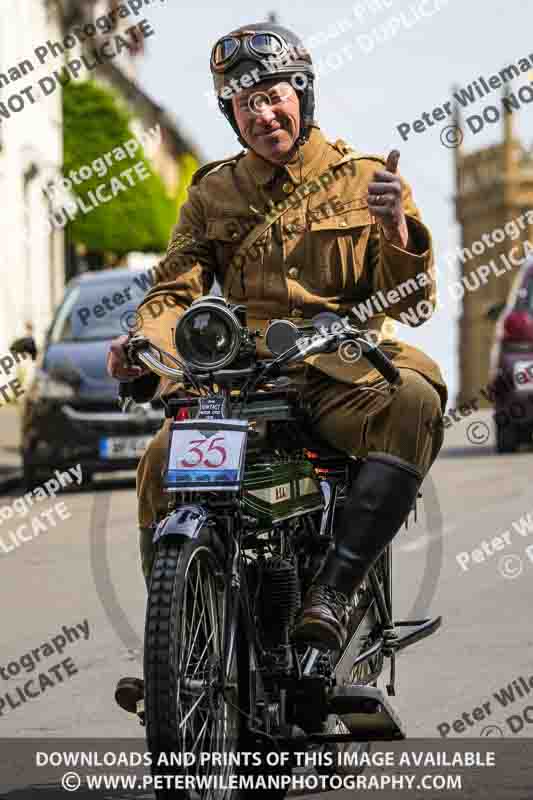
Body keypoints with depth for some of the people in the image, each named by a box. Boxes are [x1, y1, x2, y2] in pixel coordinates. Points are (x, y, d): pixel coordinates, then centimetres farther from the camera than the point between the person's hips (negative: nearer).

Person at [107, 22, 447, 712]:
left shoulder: (364, 178, 11)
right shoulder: (214, 193, 19)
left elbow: (411, 304, 4)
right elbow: (175, 289, 11)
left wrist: (396, 228, -16)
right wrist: (144, 348, -11)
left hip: (339, 370, -2)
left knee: (414, 403, -35)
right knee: (162, 466, -25)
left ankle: (332, 589, -38)